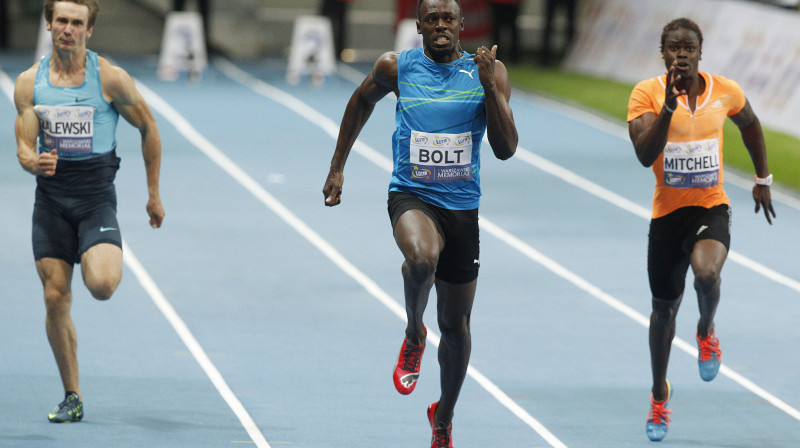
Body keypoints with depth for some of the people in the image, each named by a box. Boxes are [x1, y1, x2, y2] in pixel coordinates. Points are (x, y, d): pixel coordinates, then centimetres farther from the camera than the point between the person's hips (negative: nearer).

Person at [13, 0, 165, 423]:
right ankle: (71, 397, 12)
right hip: (51, 195, 3)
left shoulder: (110, 78, -5)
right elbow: (24, 146, 3)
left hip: (96, 196, -3)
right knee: (55, 299, 0)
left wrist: (154, 194, 7)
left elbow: (149, 129, 4)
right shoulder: (29, 82, 2)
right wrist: (34, 162, -22)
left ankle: (110, 264, 16)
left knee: (101, 285, -24)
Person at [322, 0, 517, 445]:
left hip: (462, 206, 2)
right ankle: (414, 334, -6)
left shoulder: (488, 72, -2)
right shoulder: (396, 68, -1)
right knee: (421, 258, -37)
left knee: (456, 326, 10)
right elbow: (362, 101, 20)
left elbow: (506, 149, -9)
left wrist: (490, 87, -21)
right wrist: (337, 167, 20)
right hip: (411, 196, -2)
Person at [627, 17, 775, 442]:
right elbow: (645, 155, -24)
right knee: (664, 308, 12)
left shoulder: (726, 91, -3)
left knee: (706, 273, -32)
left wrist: (763, 179, 23)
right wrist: (669, 106, -33)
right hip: (667, 213, 0)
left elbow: (750, 124, 19)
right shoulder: (646, 94, -11)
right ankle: (660, 392, 37)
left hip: (712, 208, 0)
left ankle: (706, 332, 3)